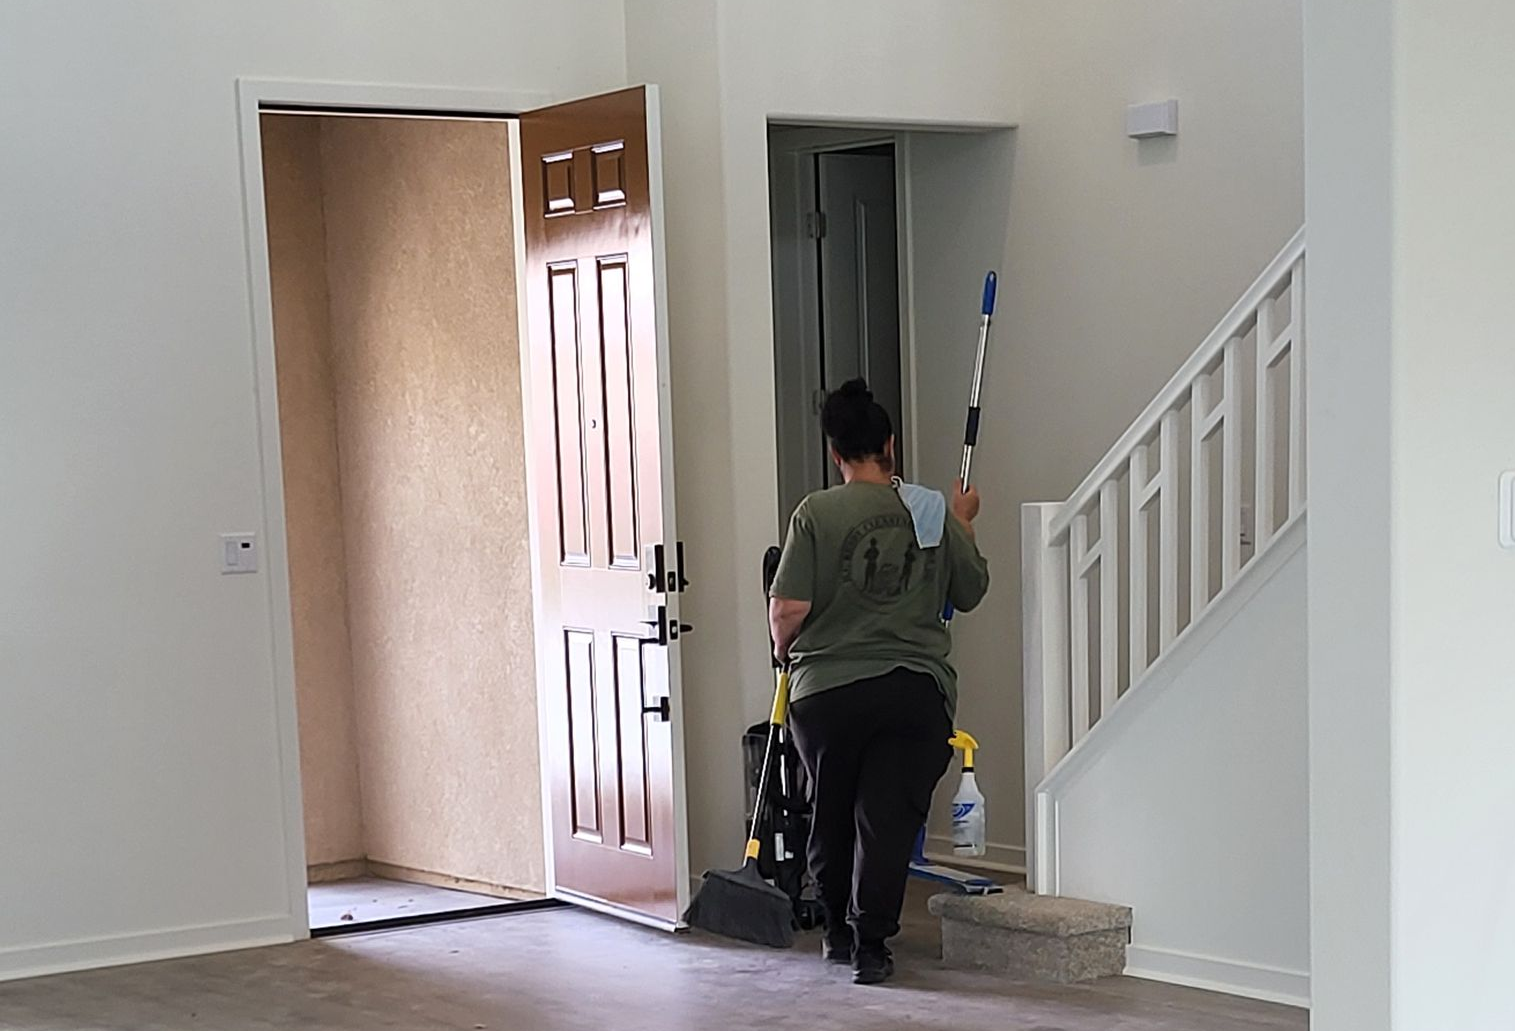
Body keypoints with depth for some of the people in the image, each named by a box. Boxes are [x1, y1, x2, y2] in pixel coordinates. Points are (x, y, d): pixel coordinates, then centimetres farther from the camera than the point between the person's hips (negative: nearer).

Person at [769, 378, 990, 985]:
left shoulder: (816, 513, -7)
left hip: (826, 689, -1)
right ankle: (870, 945, -2)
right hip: (915, 690, 1)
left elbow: (787, 610, -12)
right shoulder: (933, 510, 2)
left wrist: (785, 650, 10)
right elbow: (970, 593, 15)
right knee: (889, 817, 2)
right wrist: (964, 524, 30)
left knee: (832, 815, 17)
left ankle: (839, 930, 31)